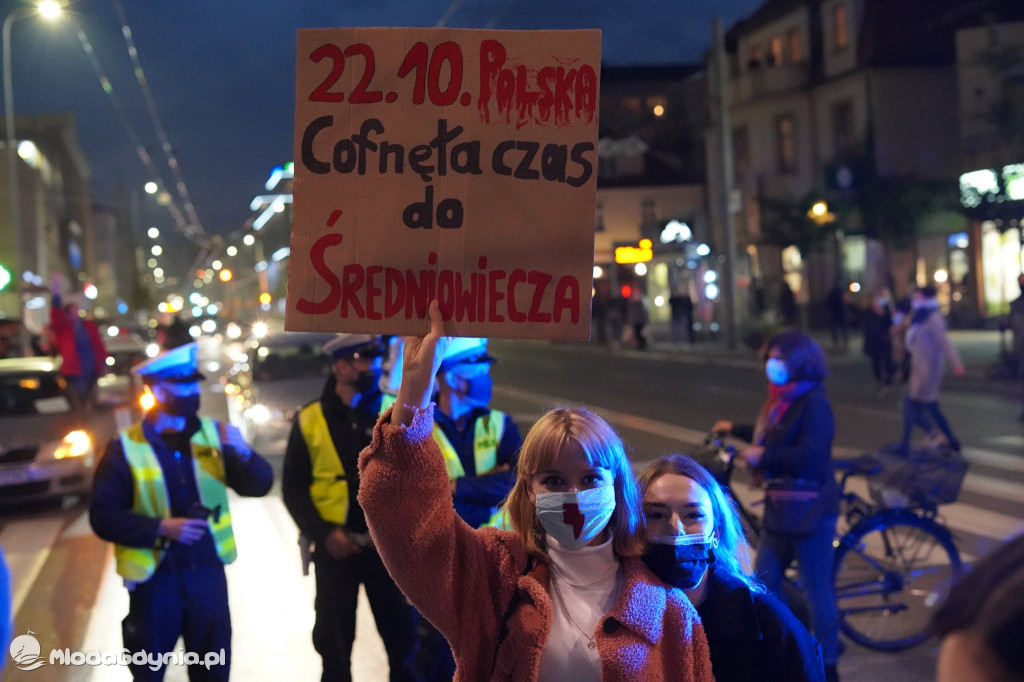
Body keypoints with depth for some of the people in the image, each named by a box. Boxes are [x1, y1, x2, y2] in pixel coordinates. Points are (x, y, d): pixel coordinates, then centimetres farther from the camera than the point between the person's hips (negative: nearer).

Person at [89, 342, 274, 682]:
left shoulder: (213, 434, 1)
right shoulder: (126, 448, -8)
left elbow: (259, 485, -1)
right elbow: (103, 516, -11)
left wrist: (243, 453, -20)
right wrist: (161, 527, -21)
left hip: (207, 571, 3)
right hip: (155, 577, -3)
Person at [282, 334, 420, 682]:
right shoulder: (310, 421, -1)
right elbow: (294, 488, 1)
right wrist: (323, 533, -11)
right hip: (336, 548, 0)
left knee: (403, 636, 8)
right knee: (334, 641, 13)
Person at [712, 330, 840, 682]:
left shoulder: (814, 402, -16)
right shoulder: (782, 400, 10)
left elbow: (810, 454, -27)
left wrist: (762, 456, -22)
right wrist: (735, 430, 31)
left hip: (810, 510, -9)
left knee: (816, 588, 1)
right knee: (765, 580, 13)